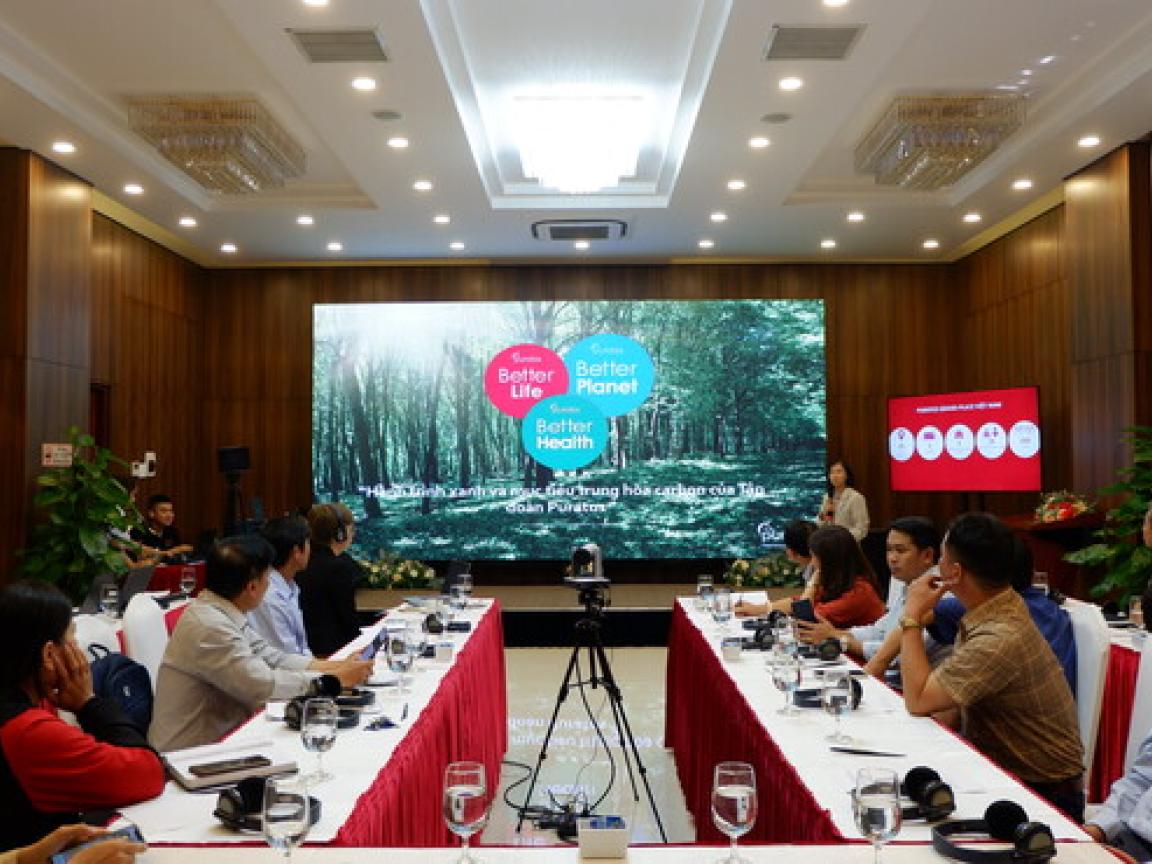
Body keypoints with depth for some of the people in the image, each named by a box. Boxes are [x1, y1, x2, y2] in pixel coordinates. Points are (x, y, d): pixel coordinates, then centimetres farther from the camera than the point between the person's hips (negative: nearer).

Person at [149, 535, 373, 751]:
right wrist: (338, 679, -17)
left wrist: (336, 665, -2)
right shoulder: (209, 627, -24)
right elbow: (264, 684, -25)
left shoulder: (223, 612, 4)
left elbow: (271, 658, 8)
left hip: (223, 732, 8)